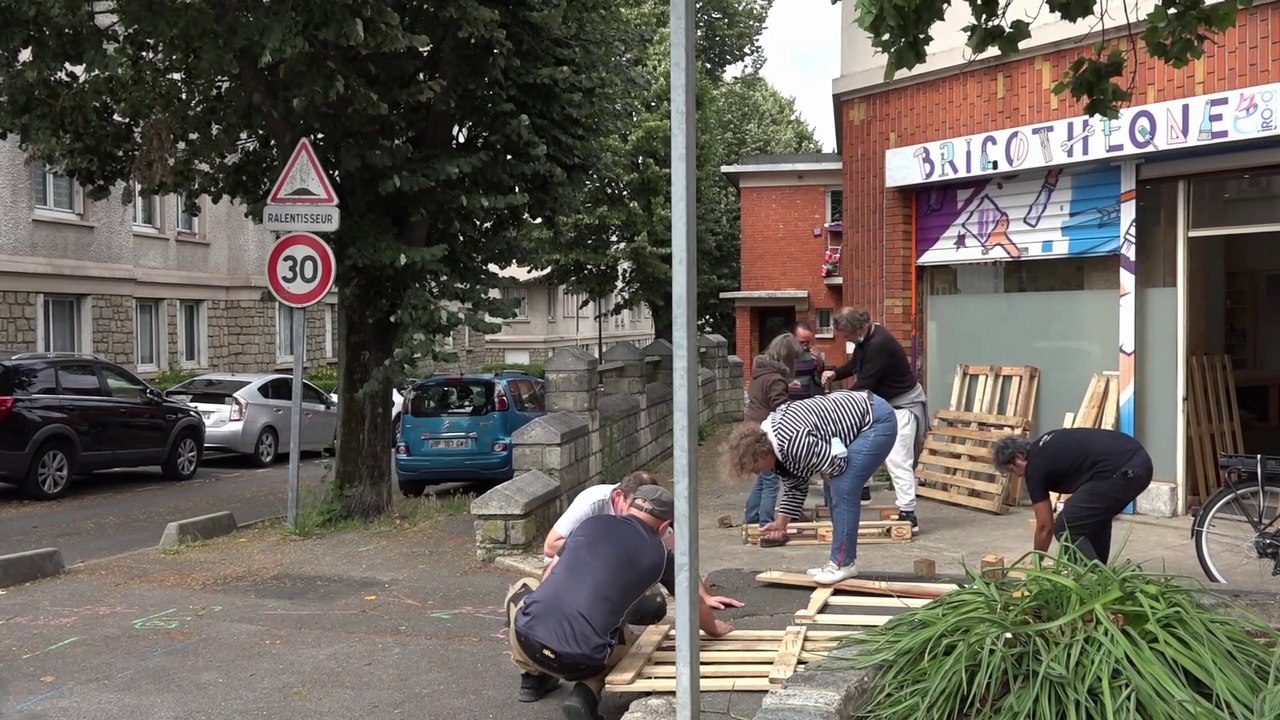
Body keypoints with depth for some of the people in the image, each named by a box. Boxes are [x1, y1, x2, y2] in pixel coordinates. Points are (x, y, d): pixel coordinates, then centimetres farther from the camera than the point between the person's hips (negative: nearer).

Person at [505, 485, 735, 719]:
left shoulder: (592, 522, 14)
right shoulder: (658, 553, 10)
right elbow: (694, 604, 27)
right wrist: (714, 628, 48)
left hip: (528, 639, 2)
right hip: (581, 661, -1)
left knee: (524, 587, 33)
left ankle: (532, 679, 30)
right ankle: (586, 693, 6)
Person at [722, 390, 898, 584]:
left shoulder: (792, 443, -28)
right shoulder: (776, 441, 4)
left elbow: (837, 463, -20)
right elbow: (795, 485, 16)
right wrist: (782, 521, 15)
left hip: (877, 420, -10)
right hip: (865, 414, 10)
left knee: (844, 491, -12)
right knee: (839, 491, 12)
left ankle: (843, 563, -4)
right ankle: (842, 559, 19)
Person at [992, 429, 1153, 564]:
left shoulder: (1035, 467, 3)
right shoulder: (1046, 446, 26)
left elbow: (1045, 527, 9)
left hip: (1121, 472, -10)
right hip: (1140, 461, 10)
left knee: (1067, 528, 2)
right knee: (1096, 518, 29)